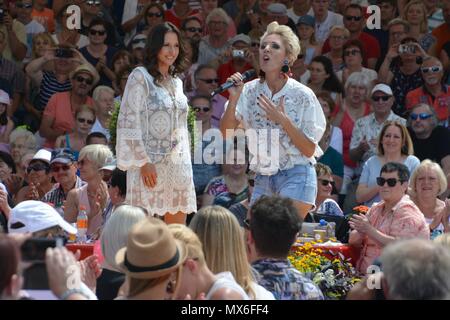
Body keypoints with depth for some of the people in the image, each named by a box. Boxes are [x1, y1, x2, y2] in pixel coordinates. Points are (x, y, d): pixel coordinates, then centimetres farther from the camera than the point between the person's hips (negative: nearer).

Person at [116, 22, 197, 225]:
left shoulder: (176, 82, 19)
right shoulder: (140, 77, -2)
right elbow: (129, 123, -10)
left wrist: (186, 161, 14)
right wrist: (144, 162, -16)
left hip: (178, 166, 7)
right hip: (150, 164, -7)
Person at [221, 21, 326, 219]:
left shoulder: (302, 95, -6)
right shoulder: (250, 91, 4)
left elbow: (309, 150, -6)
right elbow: (226, 133, -2)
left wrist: (283, 120, -17)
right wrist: (233, 99, -15)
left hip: (295, 177, -5)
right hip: (263, 178, 5)